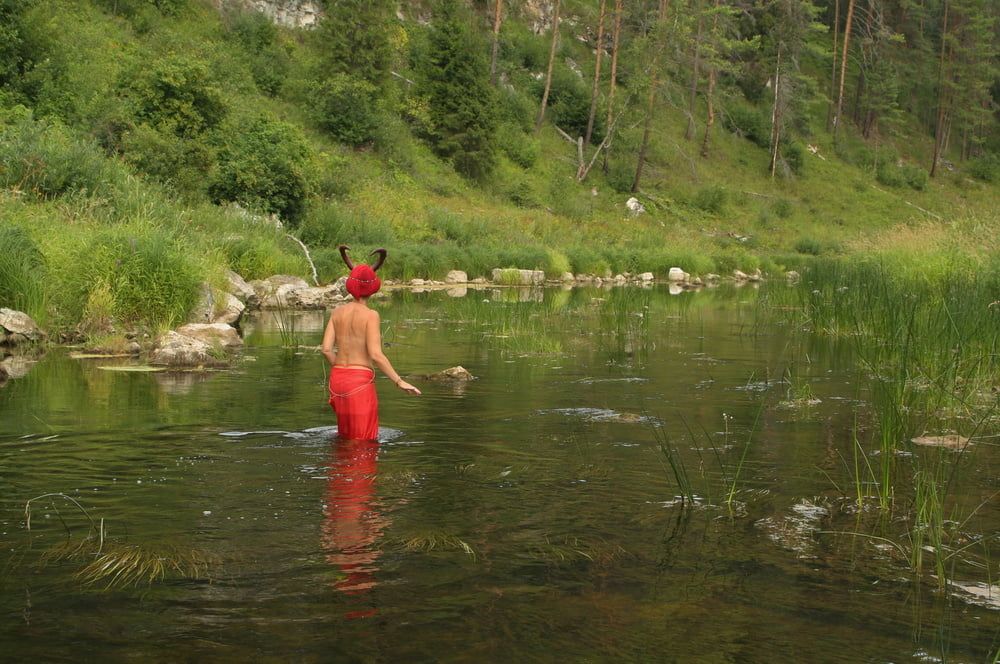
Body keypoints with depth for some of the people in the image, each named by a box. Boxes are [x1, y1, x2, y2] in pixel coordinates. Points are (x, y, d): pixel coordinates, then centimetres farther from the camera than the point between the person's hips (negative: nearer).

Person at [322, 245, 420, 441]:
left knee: (345, 435, 23)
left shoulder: (338, 312, 4)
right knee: (363, 440, 6)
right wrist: (399, 382, -14)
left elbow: (326, 348, 1)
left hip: (337, 379, 6)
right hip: (360, 381, -5)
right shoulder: (371, 315, -12)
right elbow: (375, 354, -19)